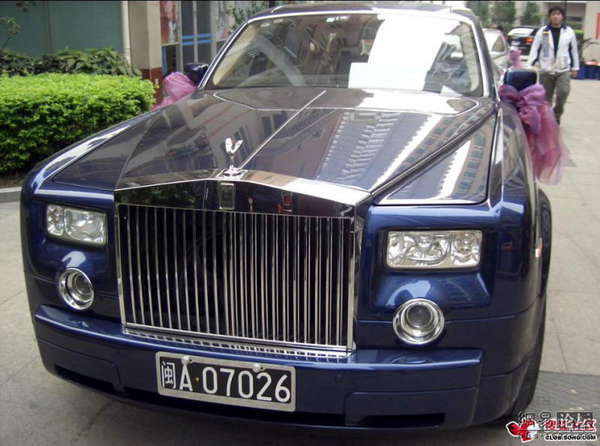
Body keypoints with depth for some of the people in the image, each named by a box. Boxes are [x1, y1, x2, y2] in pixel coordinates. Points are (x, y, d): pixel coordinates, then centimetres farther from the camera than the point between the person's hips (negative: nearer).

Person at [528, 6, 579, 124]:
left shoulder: (569, 31, 5)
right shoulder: (542, 31, 1)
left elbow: (573, 51, 12)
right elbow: (535, 49, 0)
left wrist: (574, 68, 13)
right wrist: (530, 66, -7)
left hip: (563, 70, 0)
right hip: (546, 71, 0)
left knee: (563, 93, -18)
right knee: (546, 97, 6)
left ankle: (556, 115, 4)